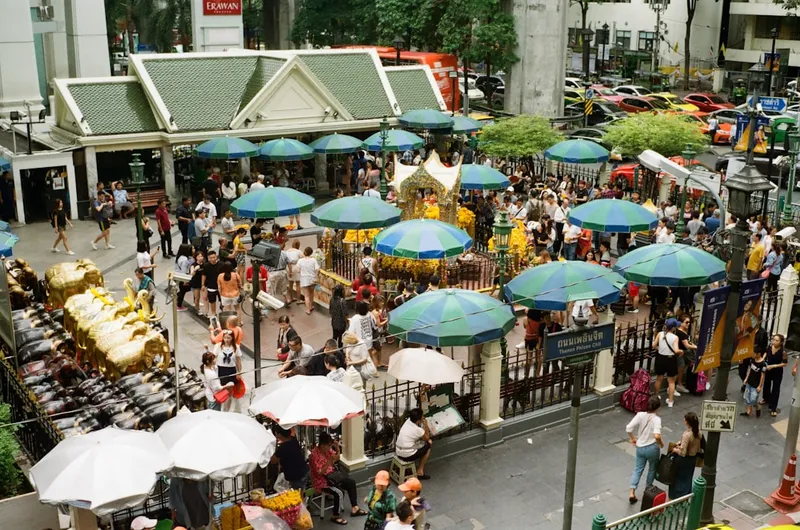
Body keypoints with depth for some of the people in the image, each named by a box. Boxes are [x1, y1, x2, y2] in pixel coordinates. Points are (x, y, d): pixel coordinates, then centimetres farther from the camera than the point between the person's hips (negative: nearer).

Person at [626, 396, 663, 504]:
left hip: (640, 447, 3)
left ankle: (632, 492, 5)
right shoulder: (656, 419, -20)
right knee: (652, 469, 22)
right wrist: (661, 444, -13)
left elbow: (628, 428, -14)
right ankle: (648, 488, 39)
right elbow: (657, 435, -34)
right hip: (652, 448, -3)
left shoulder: (640, 415, -10)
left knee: (638, 469, 15)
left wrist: (632, 438, 5)